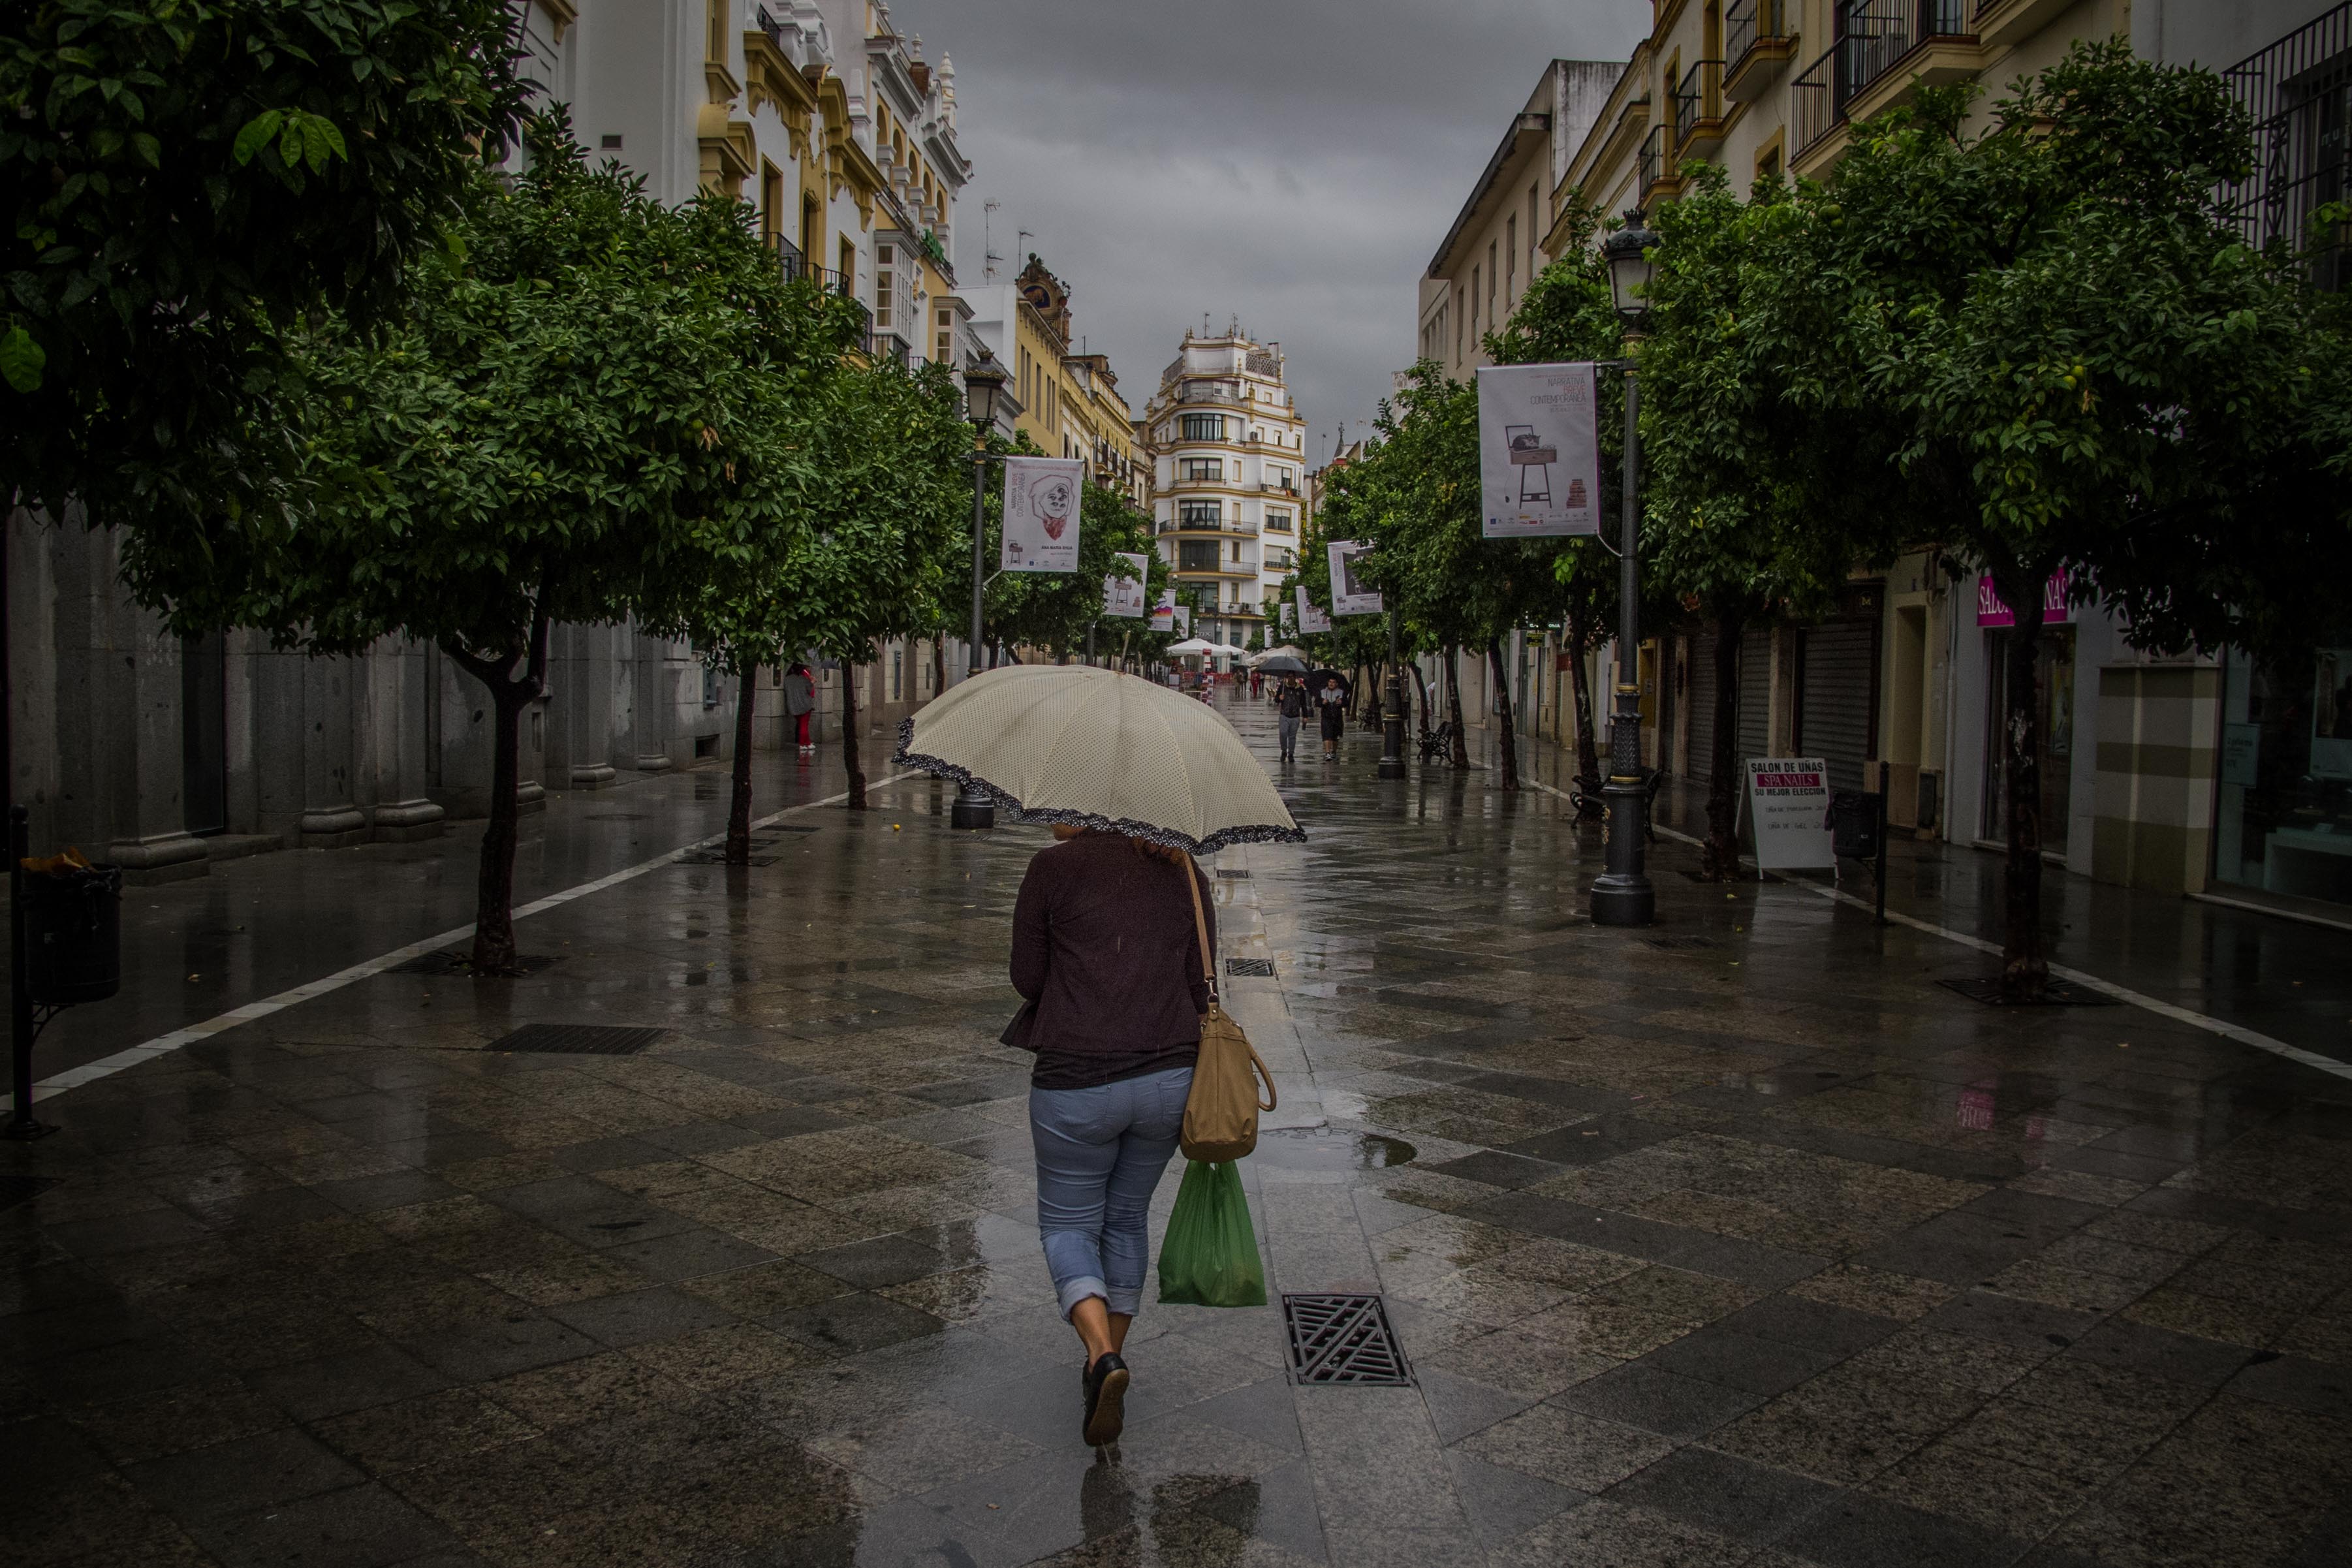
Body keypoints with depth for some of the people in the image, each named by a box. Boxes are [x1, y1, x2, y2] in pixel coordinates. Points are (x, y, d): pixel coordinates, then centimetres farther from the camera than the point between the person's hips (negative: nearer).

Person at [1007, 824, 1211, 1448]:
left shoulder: (1054, 866, -7)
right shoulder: (1185, 874, 5)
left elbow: (1027, 978, 0)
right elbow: (1199, 988, 6)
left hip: (1078, 1082, -4)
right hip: (1169, 1077, 4)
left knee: (1068, 1225, 14)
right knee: (1127, 1217, 24)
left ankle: (1104, 1358, -9)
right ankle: (1108, 1360, 33)